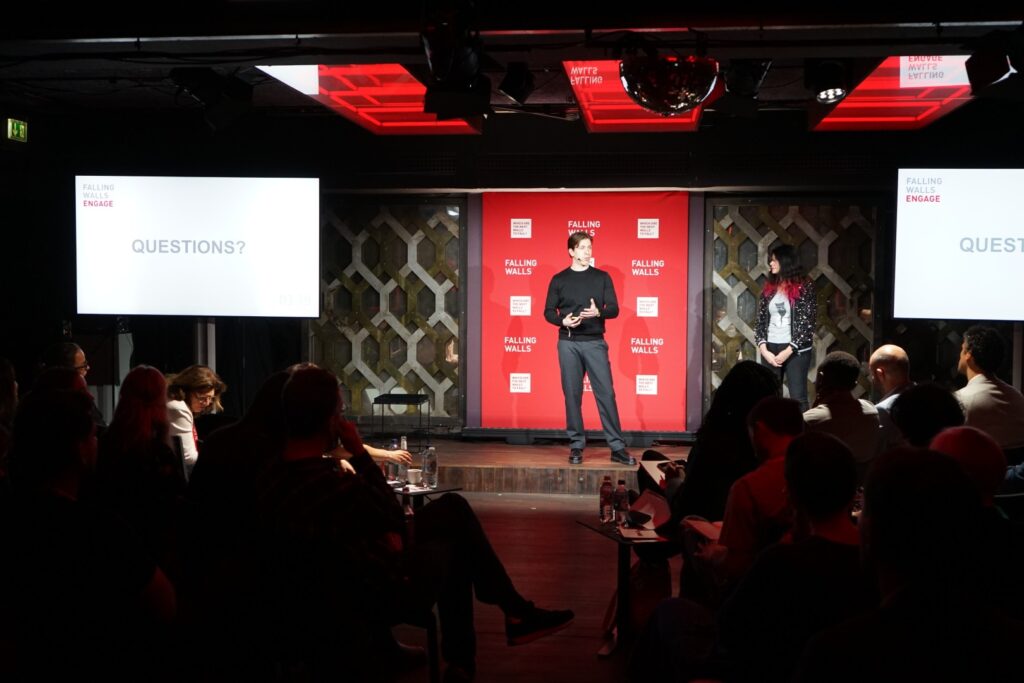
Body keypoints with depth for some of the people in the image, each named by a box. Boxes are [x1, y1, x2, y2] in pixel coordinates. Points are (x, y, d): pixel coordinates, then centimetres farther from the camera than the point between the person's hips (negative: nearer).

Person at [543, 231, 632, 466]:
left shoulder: (602, 277, 7)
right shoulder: (559, 280, 7)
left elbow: (614, 309, 3)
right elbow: (549, 312, 7)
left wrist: (598, 312, -18)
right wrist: (563, 321, -13)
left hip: (595, 343, 0)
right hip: (568, 343, 0)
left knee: (606, 393, -5)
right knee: (572, 395, 2)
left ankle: (617, 448, -2)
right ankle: (576, 446, 11)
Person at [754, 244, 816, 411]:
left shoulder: (804, 287, -3)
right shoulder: (769, 288, 12)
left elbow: (808, 322, -8)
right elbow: (761, 321, 10)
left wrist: (788, 351, -12)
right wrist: (764, 349, -5)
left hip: (796, 351, -5)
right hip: (770, 350, 5)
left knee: (798, 398, -5)